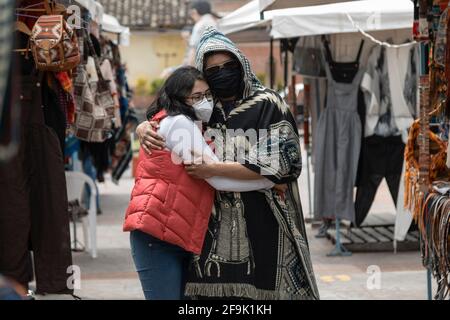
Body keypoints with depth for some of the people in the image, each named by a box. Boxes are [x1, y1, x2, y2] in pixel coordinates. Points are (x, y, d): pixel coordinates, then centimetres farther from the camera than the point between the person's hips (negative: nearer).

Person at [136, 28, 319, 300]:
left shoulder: (267, 104, 0)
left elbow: (283, 160, -8)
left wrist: (216, 169, -13)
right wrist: (144, 128, -2)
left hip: (260, 223, -3)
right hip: (214, 224, 3)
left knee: (258, 290, -9)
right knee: (212, 289, -5)